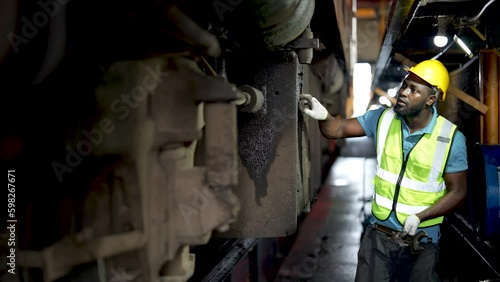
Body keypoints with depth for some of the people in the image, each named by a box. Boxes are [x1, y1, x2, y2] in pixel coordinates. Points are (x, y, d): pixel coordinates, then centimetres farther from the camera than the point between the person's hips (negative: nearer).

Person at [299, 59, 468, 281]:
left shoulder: (451, 139, -13)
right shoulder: (383, 118, -4)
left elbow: (458, 191, -7)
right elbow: (339, 129, -3)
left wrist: (419, 217, -19)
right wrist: (323, 116, -26)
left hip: (421, 241, -2)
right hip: (378, 234, 3)